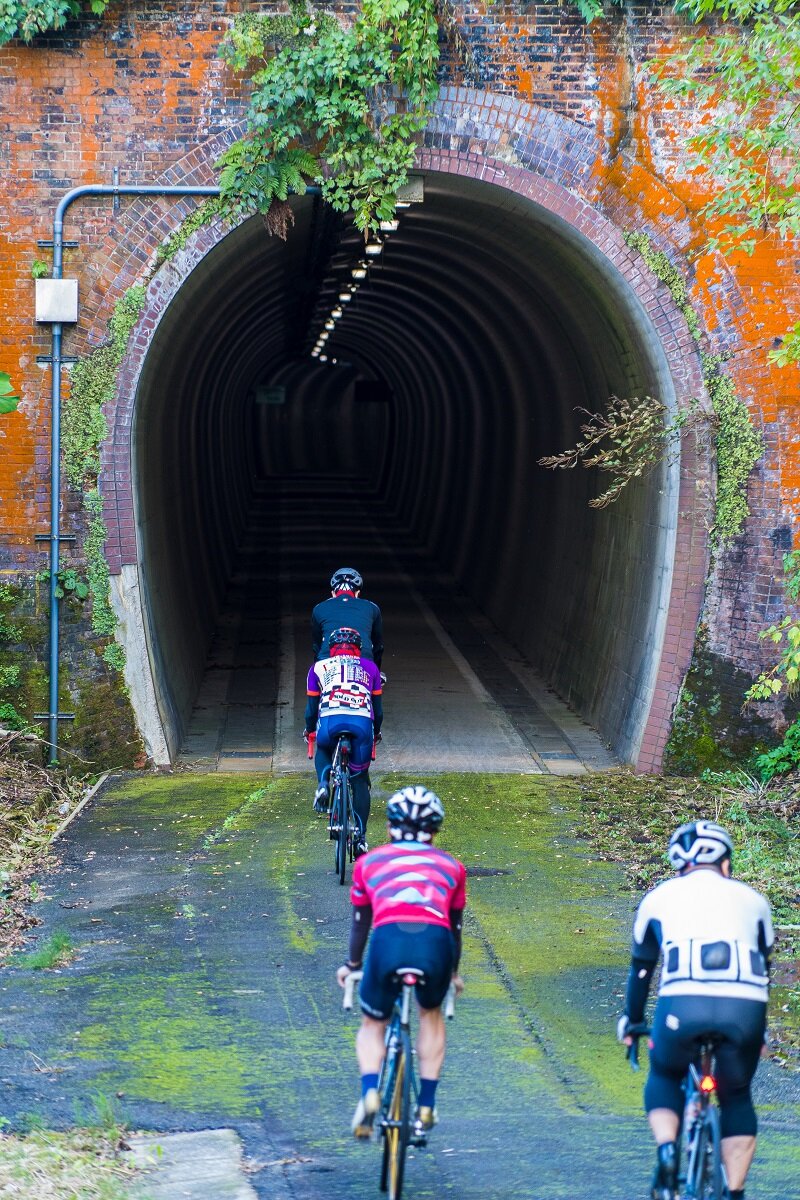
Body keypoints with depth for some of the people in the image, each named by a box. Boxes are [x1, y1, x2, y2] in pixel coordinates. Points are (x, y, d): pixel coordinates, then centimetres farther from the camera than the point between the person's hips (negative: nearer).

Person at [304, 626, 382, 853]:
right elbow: (378, 708, 28)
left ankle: (323, 784, 4)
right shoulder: (369, 667, 27)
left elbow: (311, 708, 25)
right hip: (362, 723, 0)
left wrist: (309, 730, 44)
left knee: (323, 751, 35)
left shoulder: (319, 668, 25)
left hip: (330, 721, 0)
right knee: (360, 780, 17)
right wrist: (376, 732, 46)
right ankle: (360, 837, 8)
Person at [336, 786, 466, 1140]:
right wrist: (453, 972, 55)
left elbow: (360, 921, 37)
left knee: (372, 1024, 23)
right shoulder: (450, 866, 29)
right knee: (431, 1014, 31)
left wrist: (352, 965, 54)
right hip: (435, 942, 1)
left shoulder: (369, 862, 27)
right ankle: (426, 1109, 26)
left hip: (388, 939, -1)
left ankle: (369, 1094, -3)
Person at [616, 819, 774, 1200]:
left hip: (684, 1005, -1)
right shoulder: (751, 899, 27)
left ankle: (666, 1153, 4)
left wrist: (631, 1020, 49)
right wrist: (760, 1028, 51)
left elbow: (641, 968, 34)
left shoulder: (659, 897, 25)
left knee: (664, 1077, 27)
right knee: (737, 1098, 24)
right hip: (744, 1009, 1)